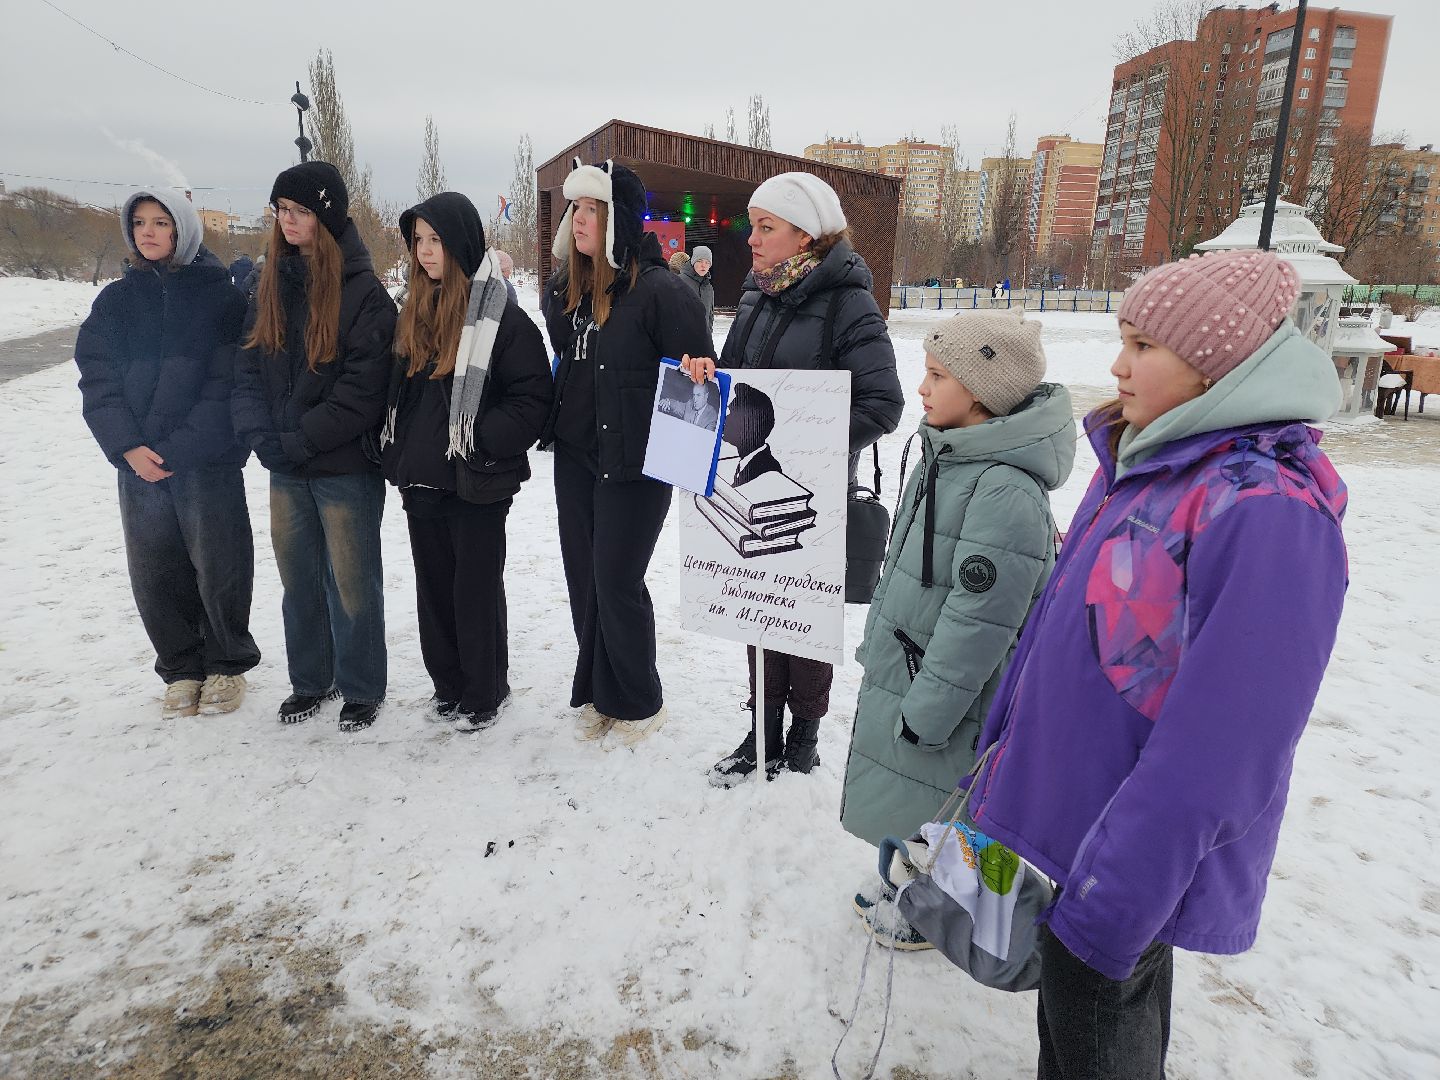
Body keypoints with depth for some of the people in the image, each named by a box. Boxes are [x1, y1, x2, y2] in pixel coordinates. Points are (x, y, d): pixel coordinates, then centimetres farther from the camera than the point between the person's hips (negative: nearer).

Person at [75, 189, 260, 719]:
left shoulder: (220, 295, -2)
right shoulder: (116, 300, 11)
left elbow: (227, 384, -9)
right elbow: (96, 379, 4)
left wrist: (180, 449, -16)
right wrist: (127, 445, -11)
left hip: (208, 461, -4)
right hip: (139, 461, 4)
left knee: (219, 567, 1)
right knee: (154, 574, 8)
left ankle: (227, 664, 21)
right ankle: (181, 670, 24)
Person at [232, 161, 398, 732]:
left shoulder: (362, 290, -10)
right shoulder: (271, 286, 9)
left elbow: (364, 385, -16)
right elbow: (249, 365, 8)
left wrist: (301, 440, -16)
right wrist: (261, 434, -7)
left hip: (345, 465, -6)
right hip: (285, 468, 6)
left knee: (351, 581, 5)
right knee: (299, 578, 15)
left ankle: (361, 688, 22)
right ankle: (310, 680, 32)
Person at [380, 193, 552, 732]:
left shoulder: (502, 316, -10)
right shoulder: (415, 313, 11)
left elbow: (532, 398, -13)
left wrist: (478, 440, -19)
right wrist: (396, 450, 9)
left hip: (474, 483, -7)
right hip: (420, 479, 7)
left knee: (476, 588, 4)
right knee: (434, 586, 15)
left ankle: (484, 693, 21)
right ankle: (448, 683, 31)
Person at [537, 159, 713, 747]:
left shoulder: (659, 290, -15)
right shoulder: (573, 288, 8)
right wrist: (553, 424, 18)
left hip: (633, 464, -7)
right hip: (574, 457, 7)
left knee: (616, 583, -1)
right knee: (582, 578, 12)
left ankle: (638, 704, 20)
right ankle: (598, 694, 29)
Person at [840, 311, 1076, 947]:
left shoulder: (1007, 489, -26)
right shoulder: (942, 457, 4)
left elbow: (979, 617, -26)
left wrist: (927, 708, -21)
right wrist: (875, 647, 19)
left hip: (950, 690, -8)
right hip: (899, 672, 9)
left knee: (938, 807, 12)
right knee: (905, 800, 24)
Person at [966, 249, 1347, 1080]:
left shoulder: (1267, 510, -24)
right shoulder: (1148, 463, 3)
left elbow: (1220, 747, -25)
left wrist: (1113, 901, -20)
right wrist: (1003, 758, 15)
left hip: (1132, 857, -7)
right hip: (1060, 812, 7)